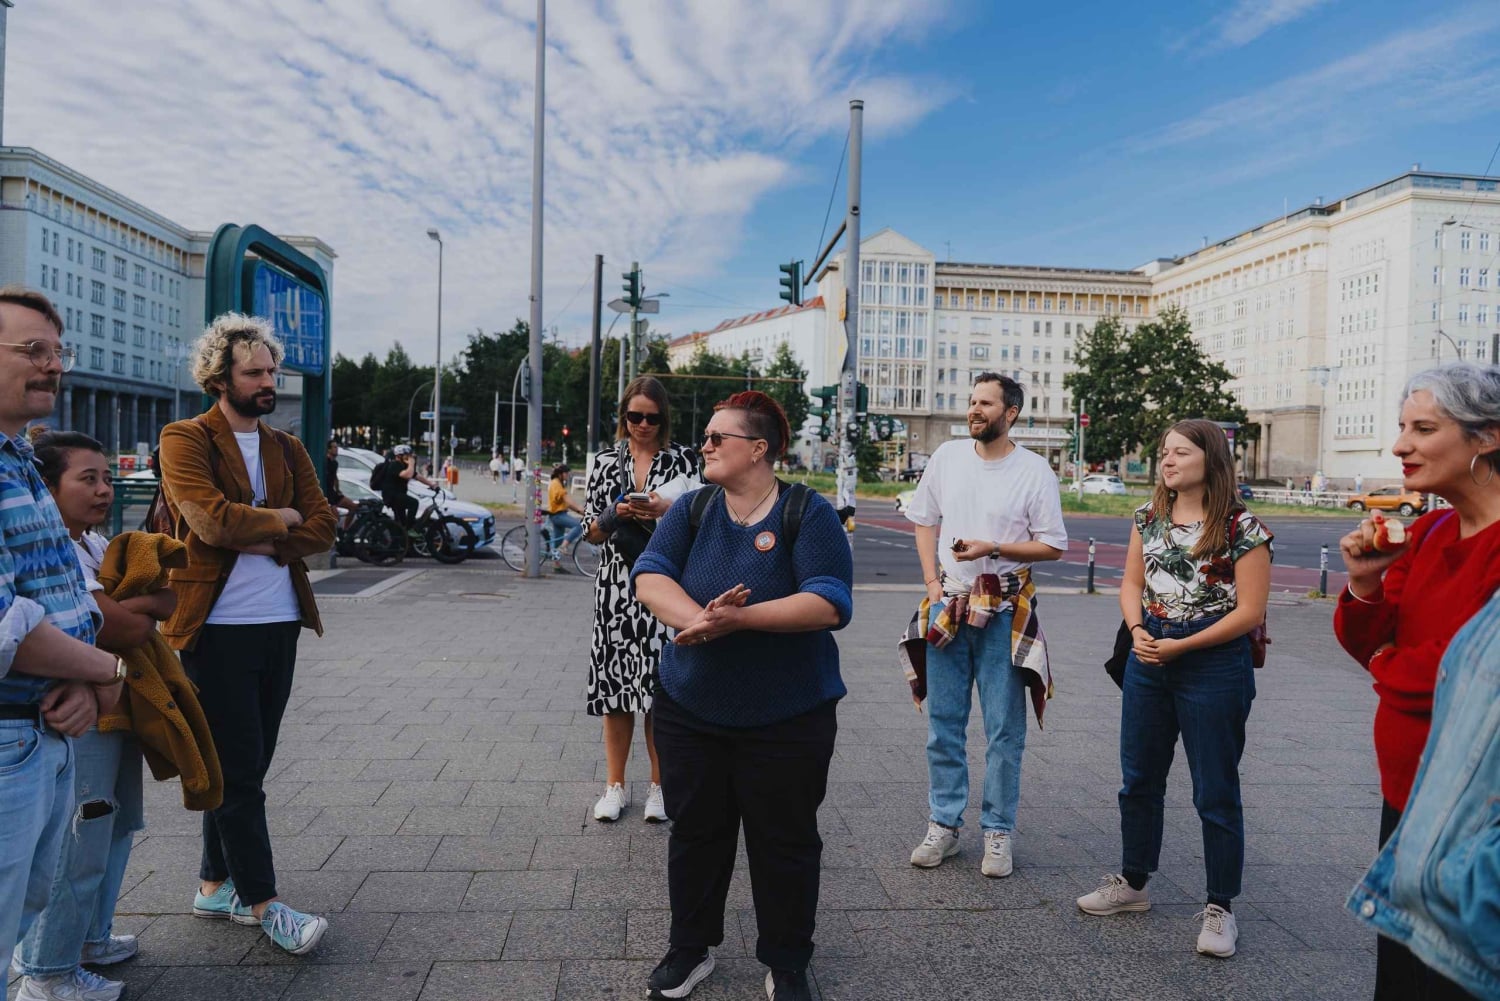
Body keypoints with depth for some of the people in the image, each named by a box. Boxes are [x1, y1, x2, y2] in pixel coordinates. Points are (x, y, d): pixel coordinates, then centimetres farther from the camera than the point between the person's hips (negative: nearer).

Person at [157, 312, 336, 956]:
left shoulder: (287, 449, 14)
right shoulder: (185, 439, -4)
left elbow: (321, 529, 4)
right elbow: (212, 518, -19)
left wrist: (262, 542, -11)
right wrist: (281, 520, -5)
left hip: (280, 624, 6)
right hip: (218, 629, -6)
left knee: (246, 767, 14)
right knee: (239, 769, 1)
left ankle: (217, 886, 28)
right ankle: (262, 904, 10)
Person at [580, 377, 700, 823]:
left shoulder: (684, 458, 4)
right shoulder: (605, 461, 10)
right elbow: (591, 530, 9)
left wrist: (667, 510, -16)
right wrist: (618, 512, -11)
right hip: (616, 587, 2)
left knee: (660, 685, -2)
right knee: (614, 684, 5)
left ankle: (659, 786, 15)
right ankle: (615, 785, 20)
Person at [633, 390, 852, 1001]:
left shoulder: (808, 513, -11)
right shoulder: (692, 508, 1)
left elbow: (830, 603, -21)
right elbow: (649, 576, -10)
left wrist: (741, 618, -31)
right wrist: (696, 619, -30)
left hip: (787, 720, -3)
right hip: (690, 710, 4)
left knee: (785, 843, 10)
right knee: (694, 833, 16)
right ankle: (690, 949, 38)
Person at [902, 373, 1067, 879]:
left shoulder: (1034, 471, -5)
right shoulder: (947, 456, 4)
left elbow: (1053, 546, -4)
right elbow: (924, 520, 13)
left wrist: (992, 548, -17)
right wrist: (932, 581, 2)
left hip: (1004, 611, -3)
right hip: (948, 604, 3)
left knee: (1004, 729, 4)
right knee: (943, 723, 10)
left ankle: (998, 832, 19)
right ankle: (943, 825, 23)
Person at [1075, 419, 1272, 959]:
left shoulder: (1242, 527, -11)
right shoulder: (1150, 516, 6)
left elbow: (1249, 611, -12)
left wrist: (1181, 646, -16)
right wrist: (1137, 629, -9)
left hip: (1213, 664, -6)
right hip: (1149, 657, 6)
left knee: (1215, 792, 6)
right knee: (1139, 779, 16)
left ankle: (1220, 908, 23)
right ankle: (1132, 883, 33)